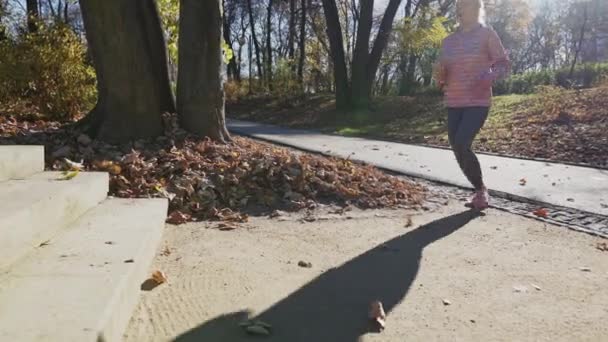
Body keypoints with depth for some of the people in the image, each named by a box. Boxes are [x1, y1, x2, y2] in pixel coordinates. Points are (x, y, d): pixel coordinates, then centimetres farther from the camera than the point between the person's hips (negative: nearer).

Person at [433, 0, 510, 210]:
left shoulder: (487, 34, -2)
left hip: (478, 103, -5)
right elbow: (441, 78, 14)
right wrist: (439, 74, -9)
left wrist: (491, 76, -22)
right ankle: (480, 191, 23)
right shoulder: (448, 41, 11)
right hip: (453, 104, 6)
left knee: (461, 146, -20)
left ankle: (482, 190, 1)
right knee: (458, 151, 3)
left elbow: (504, 65, -2)